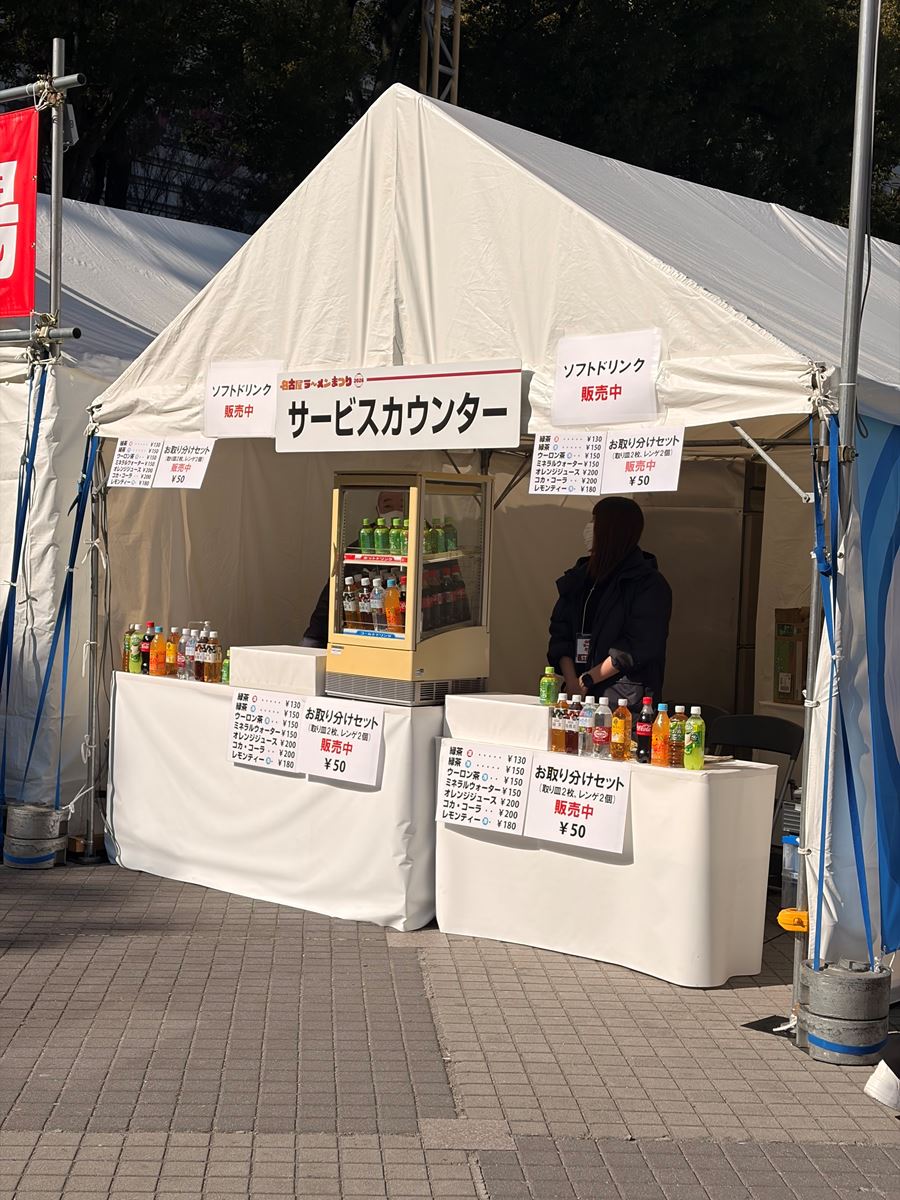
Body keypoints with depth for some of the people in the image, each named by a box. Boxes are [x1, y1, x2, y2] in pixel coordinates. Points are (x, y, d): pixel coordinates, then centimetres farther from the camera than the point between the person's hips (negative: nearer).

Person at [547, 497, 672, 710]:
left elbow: (639, 646, -11)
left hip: (624, 694, -5)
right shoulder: (579, 577, 15)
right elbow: (560, 632, 9)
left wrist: (586, 680, -11)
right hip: (579, 692, 5)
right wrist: (571, 682, -6)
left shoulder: (649, 584, -4)